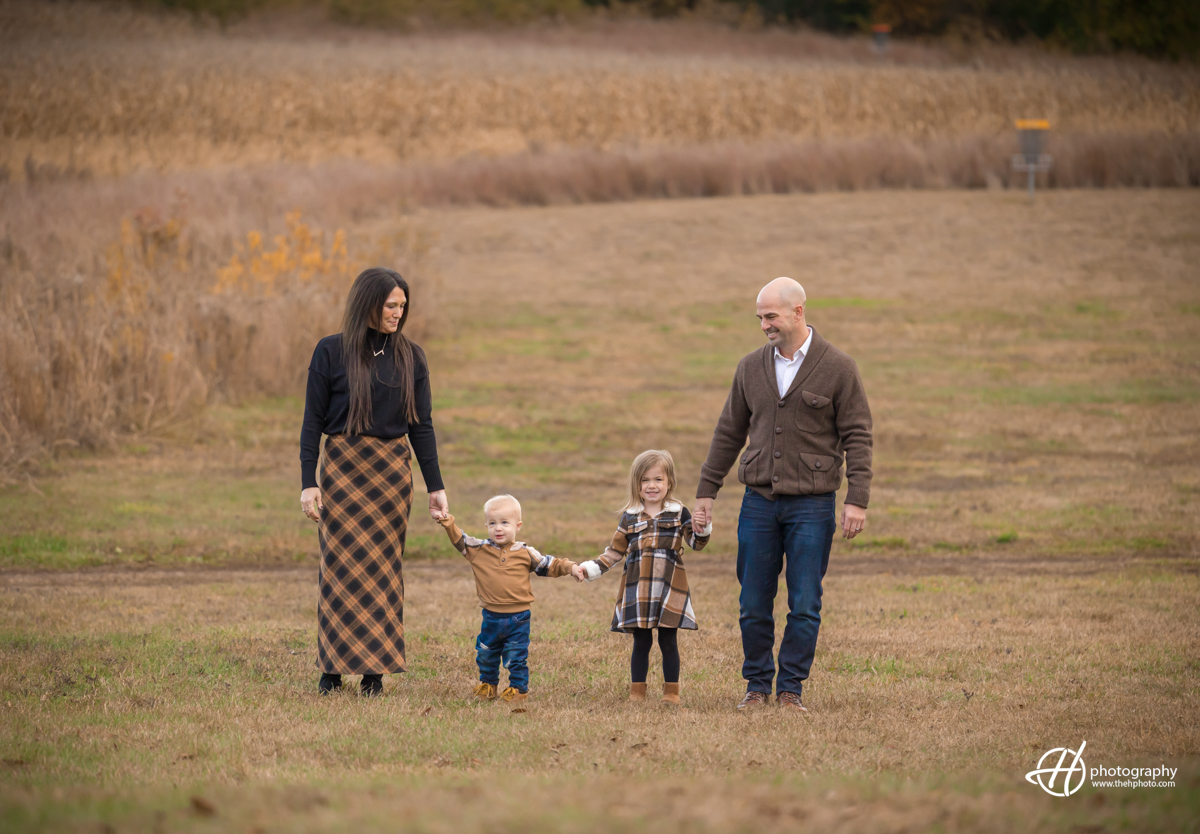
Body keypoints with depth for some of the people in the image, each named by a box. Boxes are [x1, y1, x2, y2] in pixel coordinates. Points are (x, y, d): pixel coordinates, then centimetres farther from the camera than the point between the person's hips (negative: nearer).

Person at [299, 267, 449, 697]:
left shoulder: (410, 356, 6)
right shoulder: (332, 352, -3)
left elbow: (421, 425, 8)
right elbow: (313, 420, -1)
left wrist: (435, 487, 4)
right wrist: (308, 482, -8)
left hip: (393, 468, 2)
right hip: (343, 466, -2)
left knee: (384, 568, 2)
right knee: (342, 566, -4)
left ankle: (375, 670, 7)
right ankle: (334, 666, 3)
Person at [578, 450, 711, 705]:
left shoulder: (679, 514, 6)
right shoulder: (629, 518, 9)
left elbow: (696, 543, 2)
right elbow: (615, 551, 14)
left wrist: (703, 526, -18)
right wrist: (591, 569, 6)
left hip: (669, 590, -1)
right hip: (637, 591, 1)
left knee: (668, 641, 3)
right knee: (641, 642, 5)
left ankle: (671, 691, 11)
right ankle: (637, 691, 13)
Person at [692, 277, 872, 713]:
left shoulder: (837, 368, -2)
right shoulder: (751, 368, 8)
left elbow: (857, 436, -3)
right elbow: (729, 433, 15)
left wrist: (857, 499, -10)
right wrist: (706, 492, 13)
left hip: (812, 505, -3)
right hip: (759, 502, 3)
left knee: (804, 606, -1)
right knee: (754, 604, 4)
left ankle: (791, 688, 9)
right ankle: (758, 685, 15)